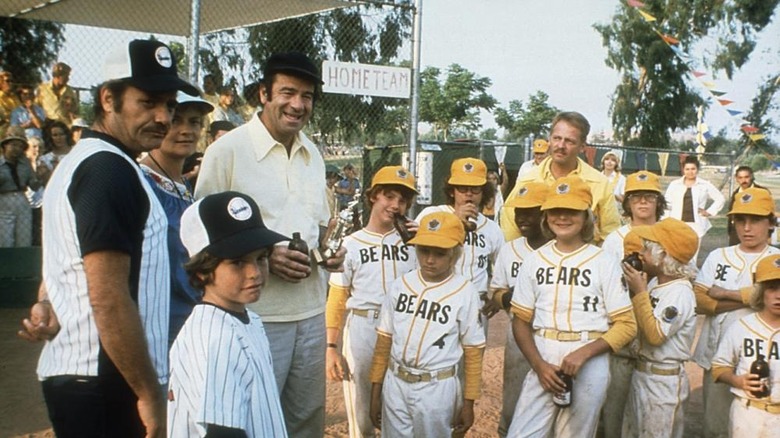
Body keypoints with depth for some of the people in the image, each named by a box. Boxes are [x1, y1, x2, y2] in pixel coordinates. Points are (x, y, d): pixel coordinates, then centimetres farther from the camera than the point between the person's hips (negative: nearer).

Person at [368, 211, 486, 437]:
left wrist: (468, 403, -3)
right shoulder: (400, 286, -1)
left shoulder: (464, 292, -11)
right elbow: (384, 342, 5)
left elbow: (473, 353, -5)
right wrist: (375, 392, 8)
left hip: (437, 388, -3)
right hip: (395, 383, 3)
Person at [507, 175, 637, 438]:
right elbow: (521, 320, 7)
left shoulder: (604, 263, -3)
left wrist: (583, 353, -15)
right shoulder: (534, 261, 5)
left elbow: (626, 325, -3)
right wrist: (539, 365, -7)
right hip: (543, 361, 2)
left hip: (589, 364, -2)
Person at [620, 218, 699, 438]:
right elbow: (640, 324, 12)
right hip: (641, 374, 9)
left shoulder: (680, 293, -20)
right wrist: (634, 290, 2)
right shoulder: (656, 285, 6)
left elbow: (656, 335, -27)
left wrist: (640, 292, -23)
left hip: (665, 380, -8)